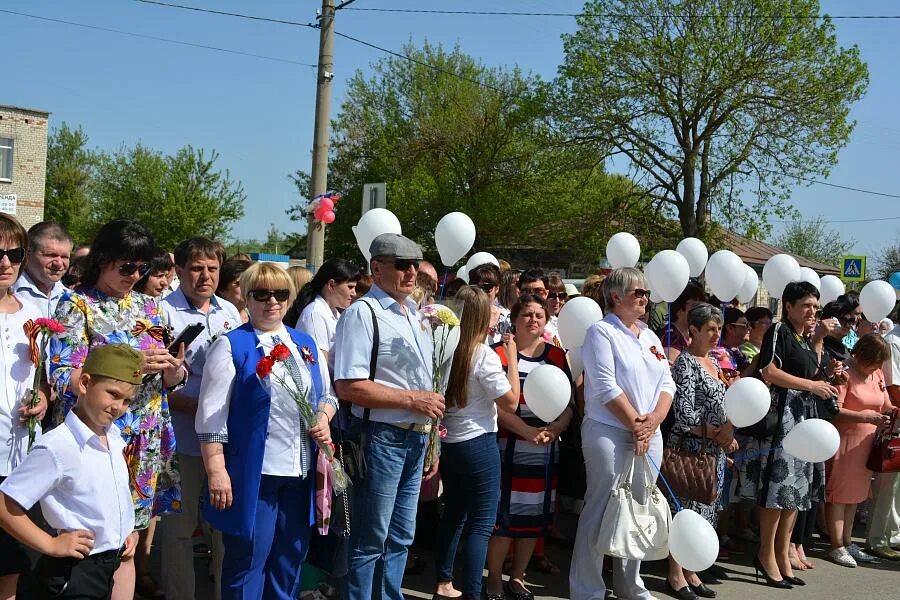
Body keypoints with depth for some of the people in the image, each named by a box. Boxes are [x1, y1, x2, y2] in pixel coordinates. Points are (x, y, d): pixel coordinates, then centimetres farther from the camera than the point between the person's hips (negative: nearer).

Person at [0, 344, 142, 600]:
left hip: (113, 568, 7)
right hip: (72, 577, -7)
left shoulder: (115, 437, 2)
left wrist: (129, 531, 8)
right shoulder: (57, 447, -21)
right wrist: (50, 545, -16)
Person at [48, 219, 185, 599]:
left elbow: (170, 380, 14)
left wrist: (173, 369, -10)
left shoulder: (147, 306, 12)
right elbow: (63, 378, -13)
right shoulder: (76, 305, -3)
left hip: (144, 440, 4)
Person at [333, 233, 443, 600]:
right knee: (371, 539, 3)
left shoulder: (415, 315, 12)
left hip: (415, 439, 8)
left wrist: (430, 441, 14)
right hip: (381, 438, -8)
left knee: (400, 537, 17)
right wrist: (411, 399, -17)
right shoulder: (362, 314, -13)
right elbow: (347, 387, -21)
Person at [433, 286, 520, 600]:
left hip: (447, 442, 7)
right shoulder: (484, 355, -16)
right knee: (481, 524, -1)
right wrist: (512, 358, -6)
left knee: (453, 514, 19)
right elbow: (511, 402, -11)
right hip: (478, 444, -7)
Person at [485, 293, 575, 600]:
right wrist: (527, 431, -22)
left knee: (535, 516, 9)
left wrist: (554, 429, -14)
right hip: (508, 449, -4)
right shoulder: (501, 353, -3)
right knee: (503, 515, -4)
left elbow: (568, 405, 5)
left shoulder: (557, 356, 9)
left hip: (545, 452, 4)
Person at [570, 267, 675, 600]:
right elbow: (606, 386, -14)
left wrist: (653, 421, -7)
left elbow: (666, 383, 10)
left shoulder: (650, 337, 17)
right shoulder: (601, 332, -5)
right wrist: (635, 424, -13)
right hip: (609, 433, -7)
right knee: (600, 510, -5)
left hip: (649, 435, 7)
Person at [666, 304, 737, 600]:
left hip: (714, 449, 8)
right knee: (683, 508, -2)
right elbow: (684, 414, -18)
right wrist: (716, 434, -12)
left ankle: (689, 571, 22)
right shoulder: (685, 363, -12)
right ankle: (675, 574, 9)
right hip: (689, 446, -8)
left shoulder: (713, 361, 13)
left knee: (702, 509, 12)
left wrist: (726, 437, 1)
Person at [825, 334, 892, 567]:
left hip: (865, 442, 8)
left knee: (855, 494, 13)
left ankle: (847, 542, 22)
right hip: (843, 441, -8)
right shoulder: (845, 373, -14)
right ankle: (837, 547, 4)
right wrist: (867, 418, -28)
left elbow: (886, 406, 19)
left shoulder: (877, 375, 10)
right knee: (839, 493, -2)